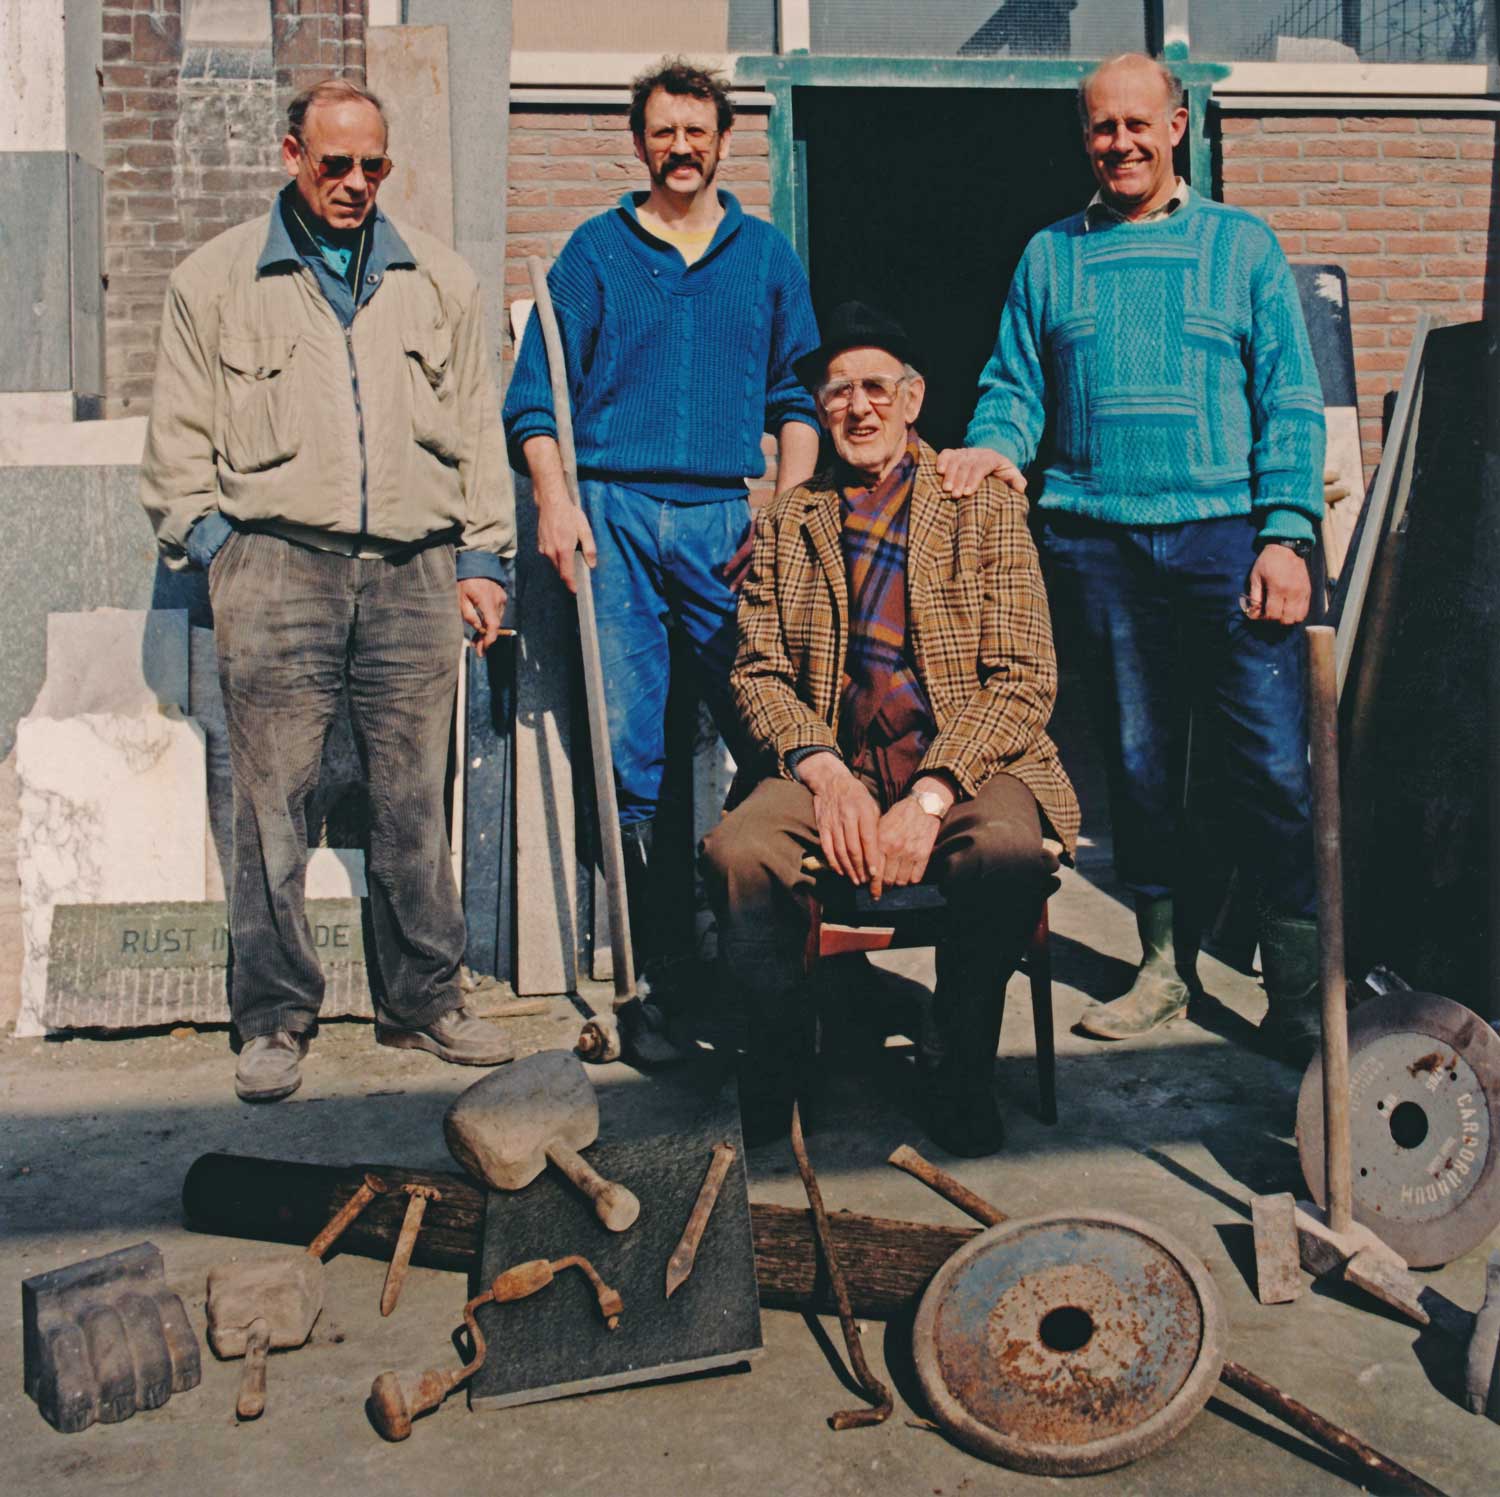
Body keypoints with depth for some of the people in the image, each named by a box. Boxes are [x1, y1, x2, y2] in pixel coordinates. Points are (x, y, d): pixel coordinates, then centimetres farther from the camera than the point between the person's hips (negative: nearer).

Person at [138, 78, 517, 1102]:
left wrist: (483, 559, 9)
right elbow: (180, 440, 11)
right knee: (273, 808, -1)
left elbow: (479, 434, 16)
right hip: (276, 567, -1)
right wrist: (213, 543, -1)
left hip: (414, 573, 2)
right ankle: (276, 1023, 11)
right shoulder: (216, 280, 11)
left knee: (415, 807, 5)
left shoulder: (439, 281, 16)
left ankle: (425, 1003, 18)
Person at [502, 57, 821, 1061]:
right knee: (630, 757, -3)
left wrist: (787, 509, -2)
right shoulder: (596, 251, 12)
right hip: (615, 514, -1)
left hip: (728, 520, 1)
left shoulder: (767, 255, 16)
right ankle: (649, 979, 5)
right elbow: (535, 395, 7)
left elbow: (800, 398, 13)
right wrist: (555, 500, -8)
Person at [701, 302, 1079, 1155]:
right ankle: (780, 1056, -2)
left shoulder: (986, 507, 9)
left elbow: (1025, 680, -1)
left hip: (969, 767, -1)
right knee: (737, 852, -29)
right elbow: (759, 672, 8)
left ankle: (960, 1067, -8)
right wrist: (825, 774, -13)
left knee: (1007, 852, -35)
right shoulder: (787, 524, 17)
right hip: (834, 770, 2)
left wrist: (930, 797, -15)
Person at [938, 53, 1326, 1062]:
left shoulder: (1242, 244, 10)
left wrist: (1288, 532, -8)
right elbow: (1016, 387, 13)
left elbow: (1289, 402, 4)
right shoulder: (1049, 257, 16)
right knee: (1137, 761, 8)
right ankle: (1166, 962, 21)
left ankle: (1302, 989, 3)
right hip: (1099, 541, 2)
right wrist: (994, 444, -11)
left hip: (1228, 535, -2)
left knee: (1272, 764, -6)